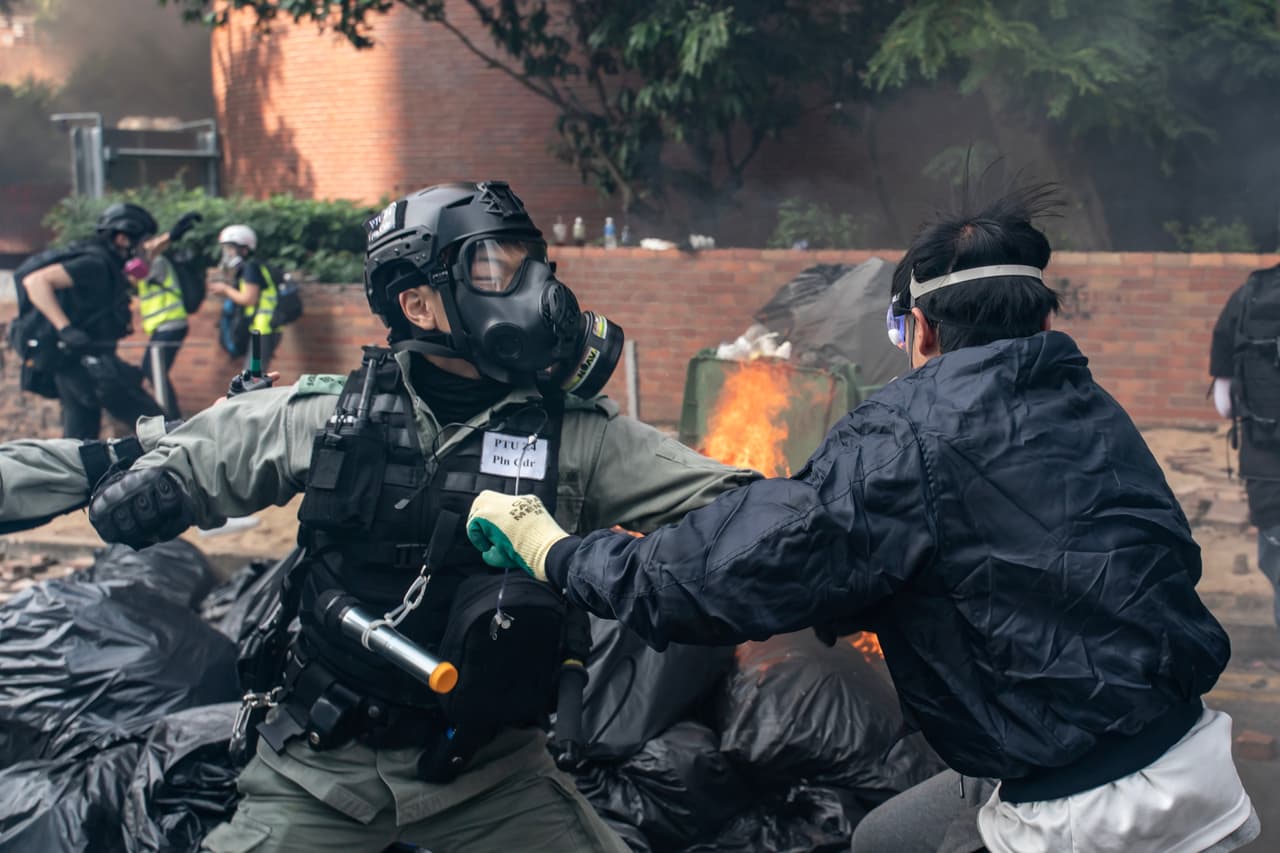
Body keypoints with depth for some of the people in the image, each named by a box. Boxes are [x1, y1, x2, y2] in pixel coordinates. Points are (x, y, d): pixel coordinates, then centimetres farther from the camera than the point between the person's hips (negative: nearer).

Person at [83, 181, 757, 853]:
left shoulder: (577, 436, -7)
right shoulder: (329, 416, -4)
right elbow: (193, 457, 11)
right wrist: (152, 487, -9)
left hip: (488, 770, 0)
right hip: (322, 763, 0)